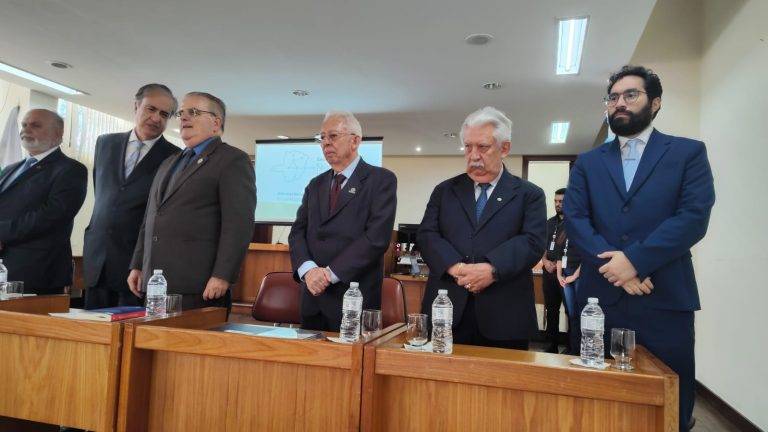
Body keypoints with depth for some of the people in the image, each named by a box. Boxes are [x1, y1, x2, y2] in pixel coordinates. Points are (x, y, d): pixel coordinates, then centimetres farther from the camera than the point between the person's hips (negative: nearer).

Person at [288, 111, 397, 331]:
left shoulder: (381, 179, -4)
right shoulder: (315, 185, 15)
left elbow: (377, 237, -15)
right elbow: (297, 232, 8)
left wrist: (330, 273, -15)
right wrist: (308, 269, -12)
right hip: (313, 298, 5)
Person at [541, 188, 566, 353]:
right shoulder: (550, 222, 15)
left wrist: (560, 264, -15)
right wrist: (545, 261, -2)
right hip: (549, 271, 6)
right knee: (551, 309, 11)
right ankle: (552, 344, 20)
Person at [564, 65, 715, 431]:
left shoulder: (689, 152, 6)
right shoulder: (588, 162, 12)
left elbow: (694, 217, -7)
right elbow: (574, 220, 0)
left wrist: (635, 259, -17)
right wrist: (615, 267, -14)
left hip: (665, 299, -2)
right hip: (599, 297, 2)